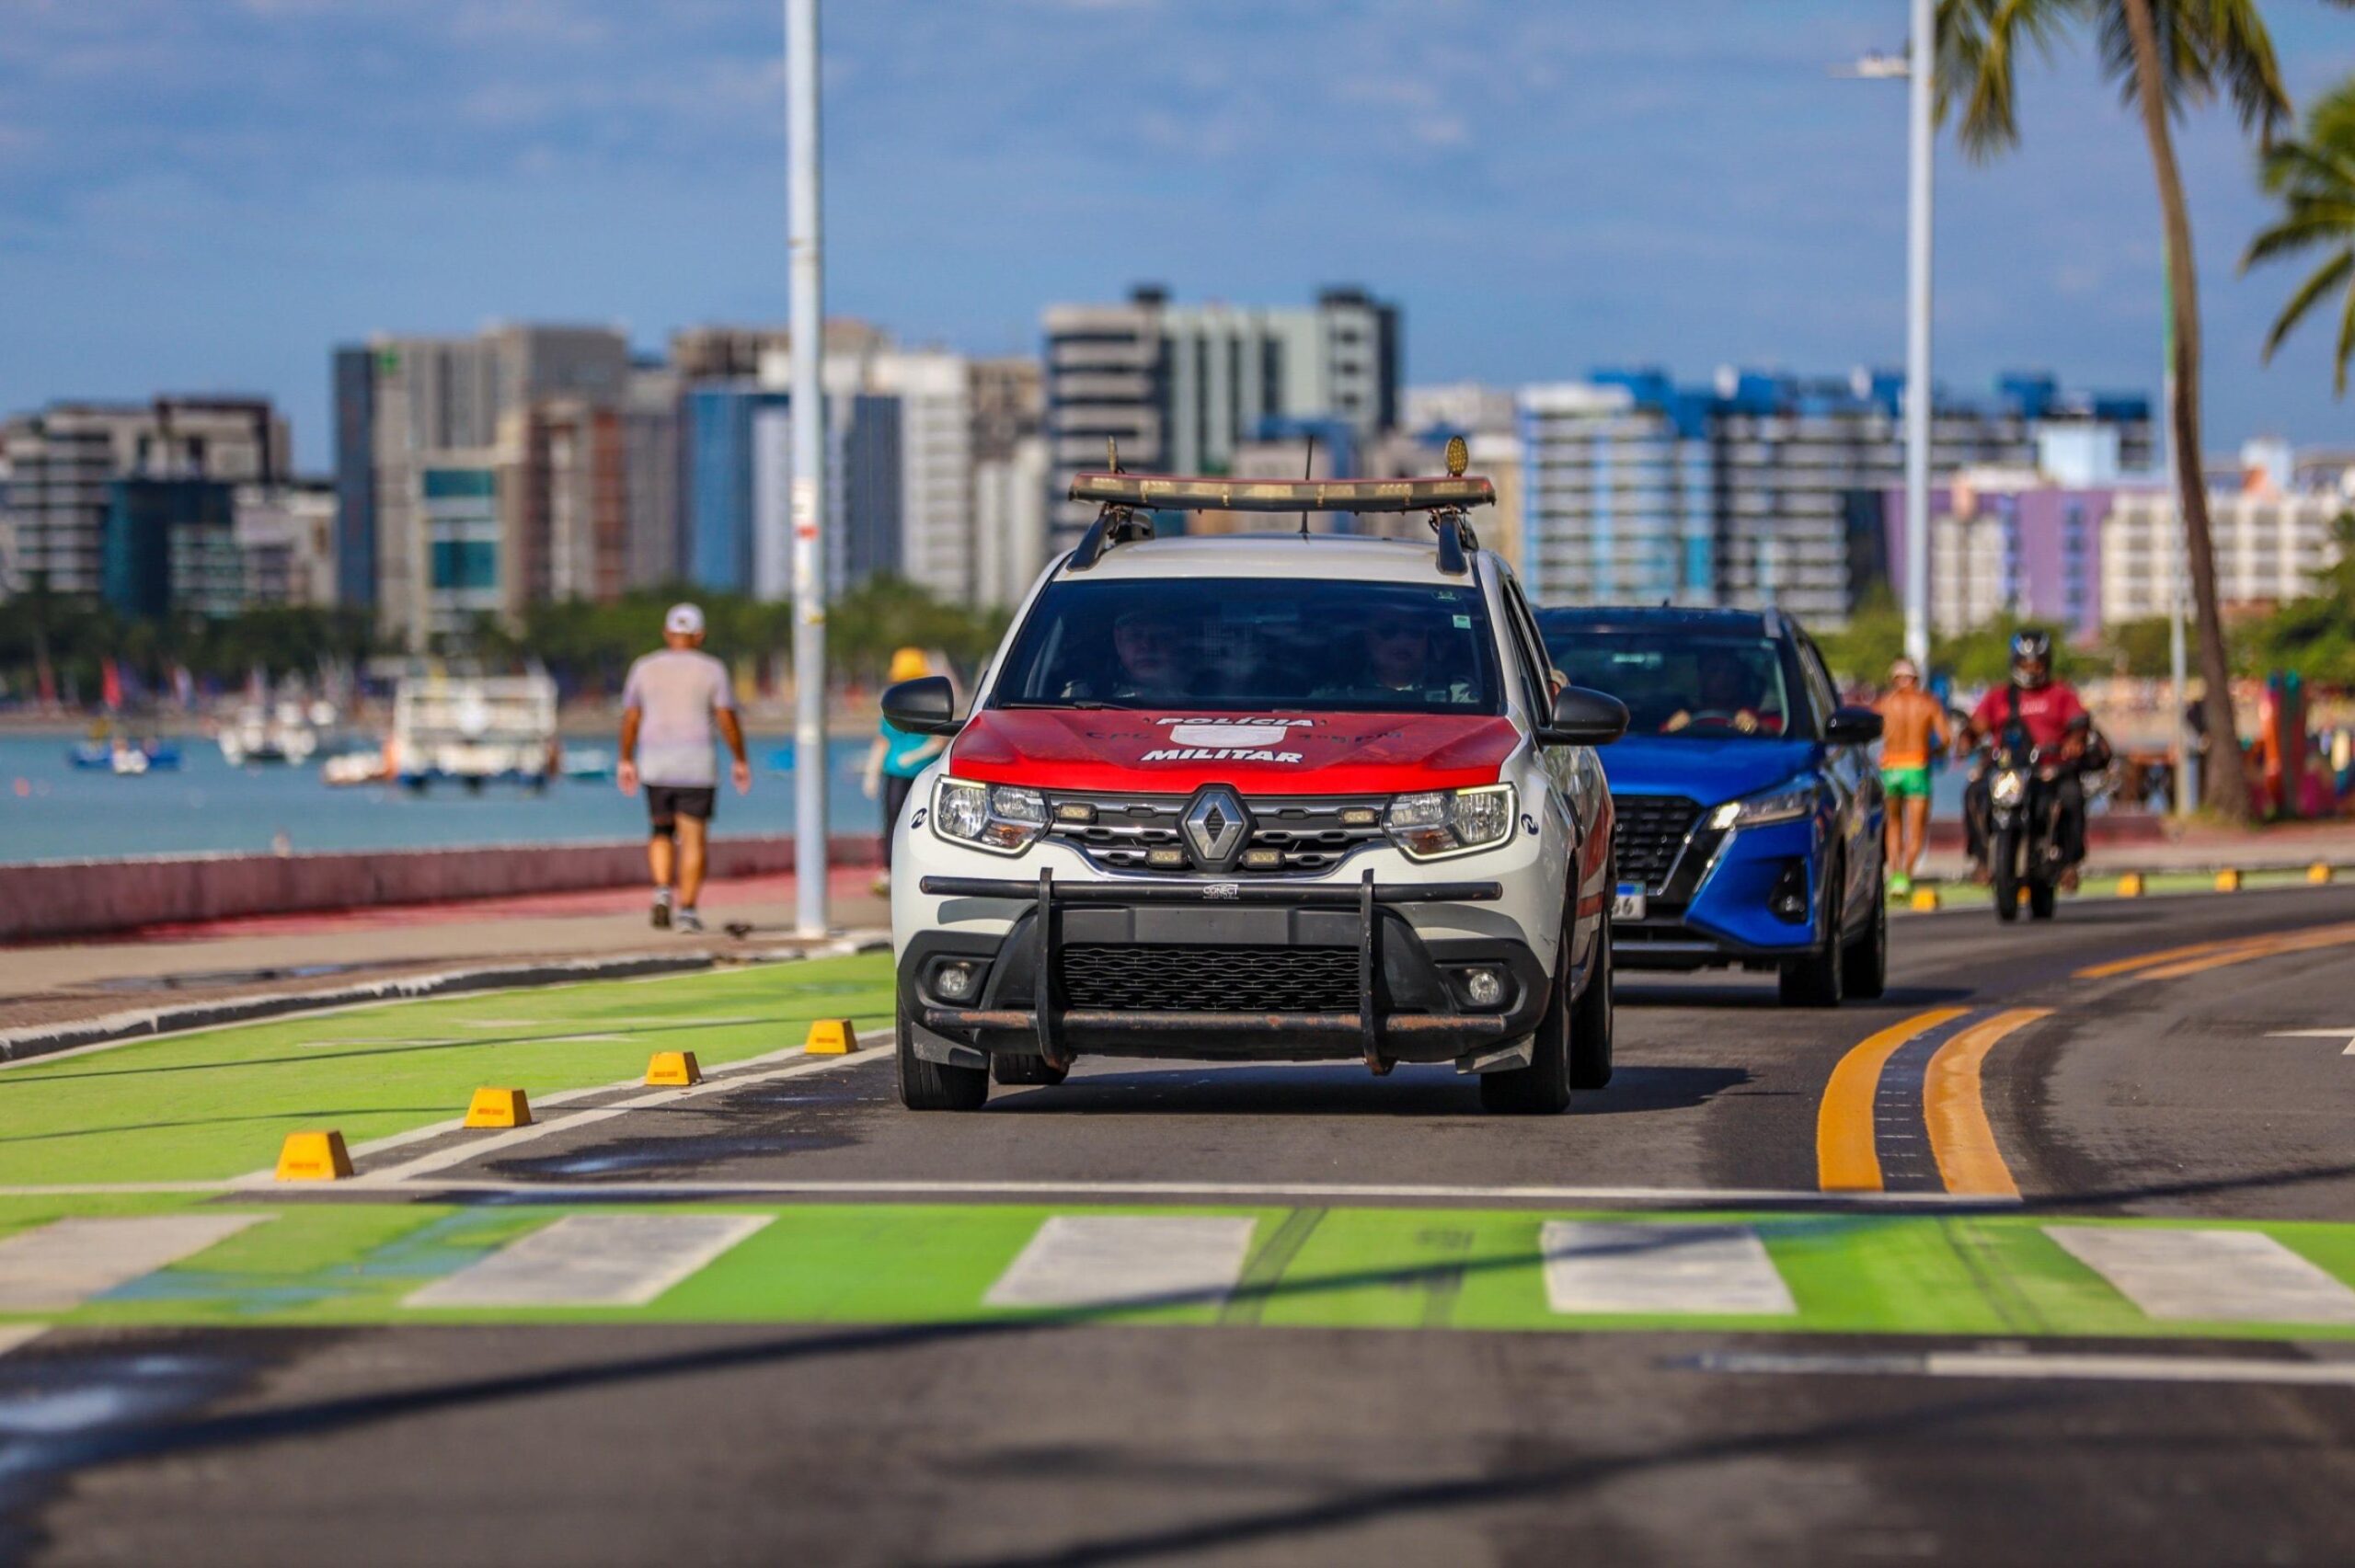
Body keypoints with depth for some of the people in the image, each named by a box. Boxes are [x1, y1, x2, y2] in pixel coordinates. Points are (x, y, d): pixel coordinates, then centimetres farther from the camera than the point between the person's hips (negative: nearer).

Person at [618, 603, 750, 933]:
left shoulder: (645, 668, 5)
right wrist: (740, 761, 5)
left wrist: (626, 762, 13)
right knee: (693, 838, 3)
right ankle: (686, 910, -2)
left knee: (662, 830, 18)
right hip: (696, 763, -2)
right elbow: (727, 720, -5)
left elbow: (630, 719, 5)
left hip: (654, 764, 2)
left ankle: (662, 890, -3)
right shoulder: (711, 669, -2)